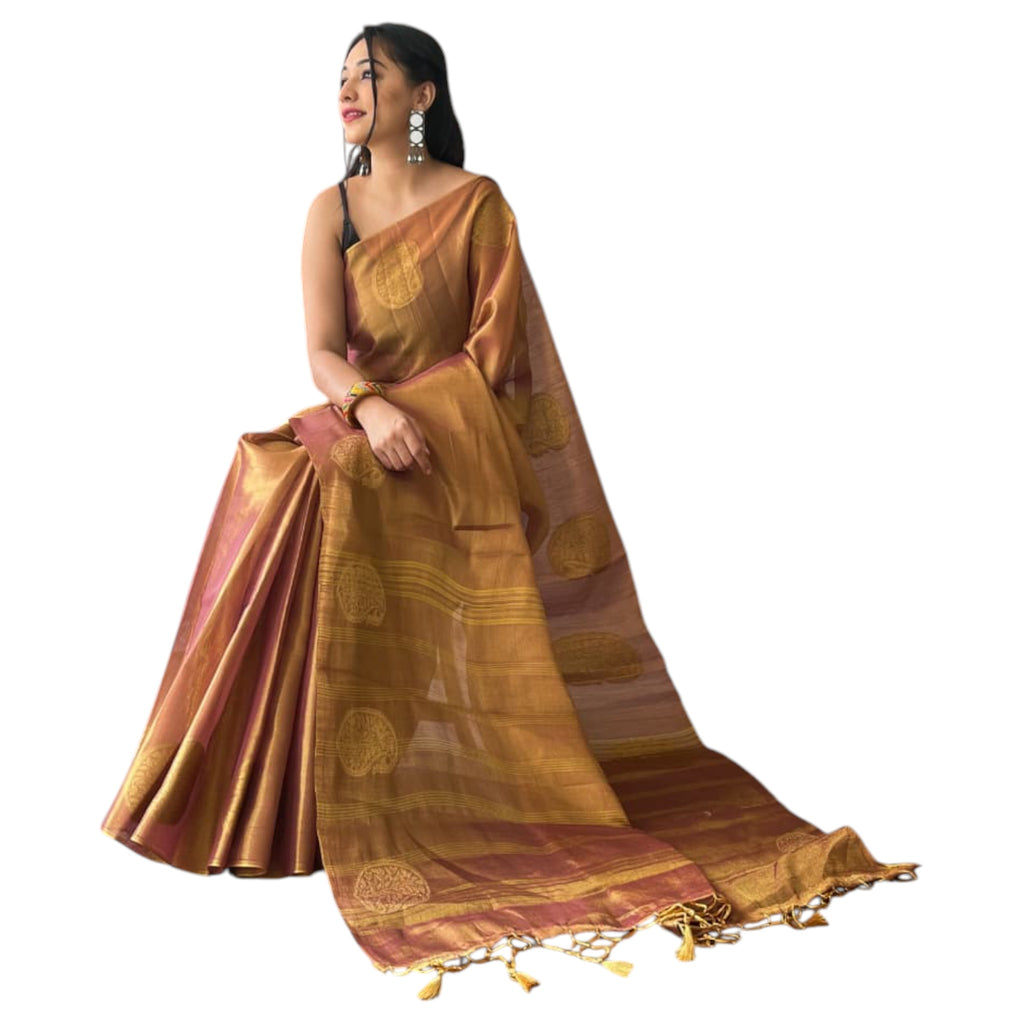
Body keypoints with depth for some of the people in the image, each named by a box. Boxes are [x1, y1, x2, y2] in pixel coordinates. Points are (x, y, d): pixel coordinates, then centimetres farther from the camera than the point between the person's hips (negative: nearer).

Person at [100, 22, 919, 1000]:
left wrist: (413, 414, -16)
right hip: (365, 430, 4)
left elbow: (490, 349, -4)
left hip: (462, 442, -3)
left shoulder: (478, 203, 1)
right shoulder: (331, 210, 9)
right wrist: (370, 408, -24)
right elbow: (322, 353, -3)